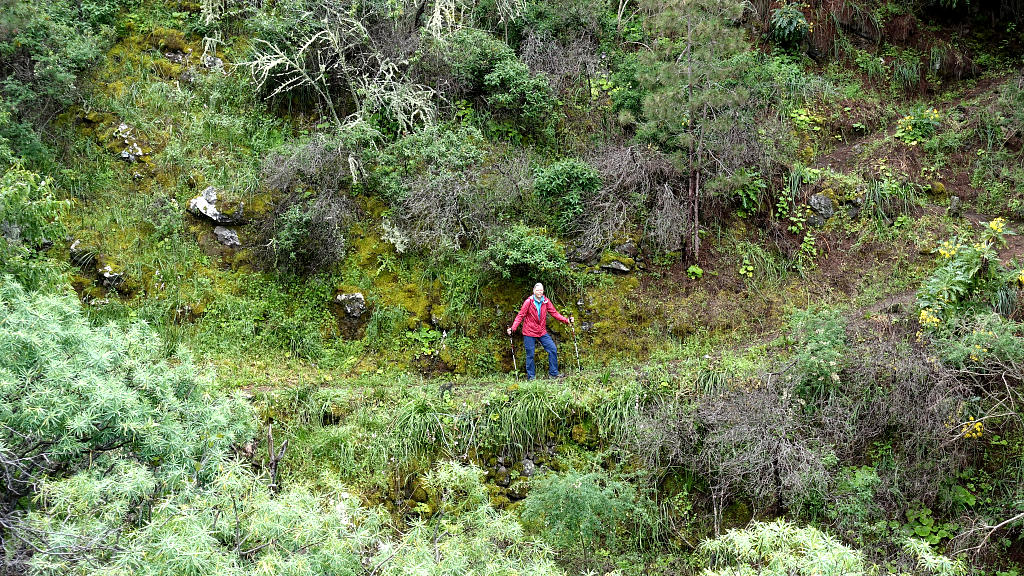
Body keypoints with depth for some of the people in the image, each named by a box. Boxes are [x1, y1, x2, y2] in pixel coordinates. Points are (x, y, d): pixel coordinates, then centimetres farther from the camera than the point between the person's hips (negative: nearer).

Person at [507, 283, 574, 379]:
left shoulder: (546, 301, 0)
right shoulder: (528, 302, -11)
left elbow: (554, 313, 2)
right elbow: (520, 316, -11)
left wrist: (566, 320, -10)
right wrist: (512, 328, -21)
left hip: (542, 332, 4)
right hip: (529, 332, -4)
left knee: (553, 349, -3)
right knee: (530, 354, 1)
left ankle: (553, 373, 7)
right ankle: (531, 377, 13)